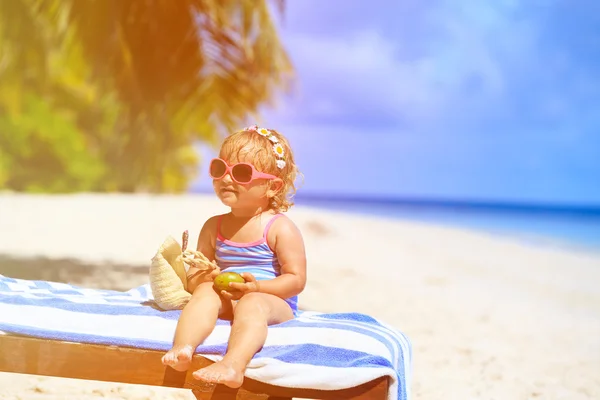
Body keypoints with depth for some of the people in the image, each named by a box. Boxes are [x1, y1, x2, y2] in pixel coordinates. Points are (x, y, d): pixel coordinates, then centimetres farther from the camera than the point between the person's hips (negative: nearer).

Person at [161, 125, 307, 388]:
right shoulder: (213, 227, 11)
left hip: (272, 301, -4)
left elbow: (296, 279, -9)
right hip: (225, 300, 4)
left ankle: (233, 365, -59)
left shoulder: (280, 228, -4)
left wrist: (257, 287, -23)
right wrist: (201, 278, -12)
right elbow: (194, 275, 13)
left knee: (251, 303, -37)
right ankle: (182, 349, -49)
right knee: (205, 292, -27)